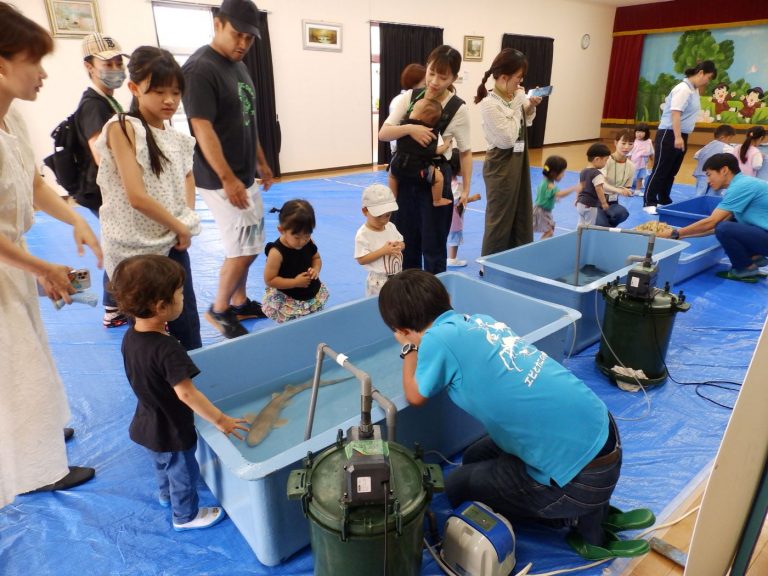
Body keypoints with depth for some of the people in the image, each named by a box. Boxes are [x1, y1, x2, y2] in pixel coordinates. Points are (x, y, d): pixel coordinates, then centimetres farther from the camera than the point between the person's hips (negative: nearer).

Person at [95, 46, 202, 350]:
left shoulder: (172, 134, 7)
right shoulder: (123, 128, -13)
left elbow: (187, 176, 22)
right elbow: (137, 197, -20)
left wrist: (187, 221, 5)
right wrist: (181, 228, -9)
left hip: (173, 243, 6)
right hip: (136, 249, -6)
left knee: (187, 325, 14)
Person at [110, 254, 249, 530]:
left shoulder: (130, 336, -10)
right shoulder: (167, 349, -37)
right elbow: (186, 393, -36)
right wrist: (220, 420, -28)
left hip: (147, 423, 8)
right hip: (171, 431, -8)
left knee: (162, 463, 34)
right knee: (184, 473, 18)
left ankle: (166, 494, 60)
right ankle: (186, 515, 42)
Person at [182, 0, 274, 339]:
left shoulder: (239, 67, 13)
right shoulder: (200, 68, -14)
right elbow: (203, 129, -20)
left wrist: (261, 162, 20)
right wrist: (228, 179, -24)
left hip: (245, 176, 9)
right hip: (221, 180, -9)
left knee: (244, 246, 14)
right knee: (244, 248, -8)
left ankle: (239, 303, 29)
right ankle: (219, 310, 11)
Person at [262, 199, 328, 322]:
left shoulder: (308, 243, -5)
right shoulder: (277, 252, -23)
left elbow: (316, 258, 13)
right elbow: (269, 280, -19)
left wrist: (316, 269, -10)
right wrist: (295, 282, -23)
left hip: (313, 294, 6)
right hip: (287, 302, -5)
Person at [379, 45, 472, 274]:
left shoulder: (458, 109, -7)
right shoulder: (409, 97, 0)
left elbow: (465, 152, 0)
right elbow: (383, 134, -4)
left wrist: (465, 189, -6)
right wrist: (409, 129, -22)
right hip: (405, 176, 3)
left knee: (433, 246, 5)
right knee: (405, 243, 13)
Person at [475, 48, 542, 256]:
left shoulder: (512, 97, 4)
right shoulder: (489, 103, -20)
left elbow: (523, 124, 19)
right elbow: (508, 139, -22)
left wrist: (530, 107, 0)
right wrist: (517, 105, -15)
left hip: (518, 162, 9)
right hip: (501, 166, -8)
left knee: (522, 218, 16)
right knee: (500, 221, 2)